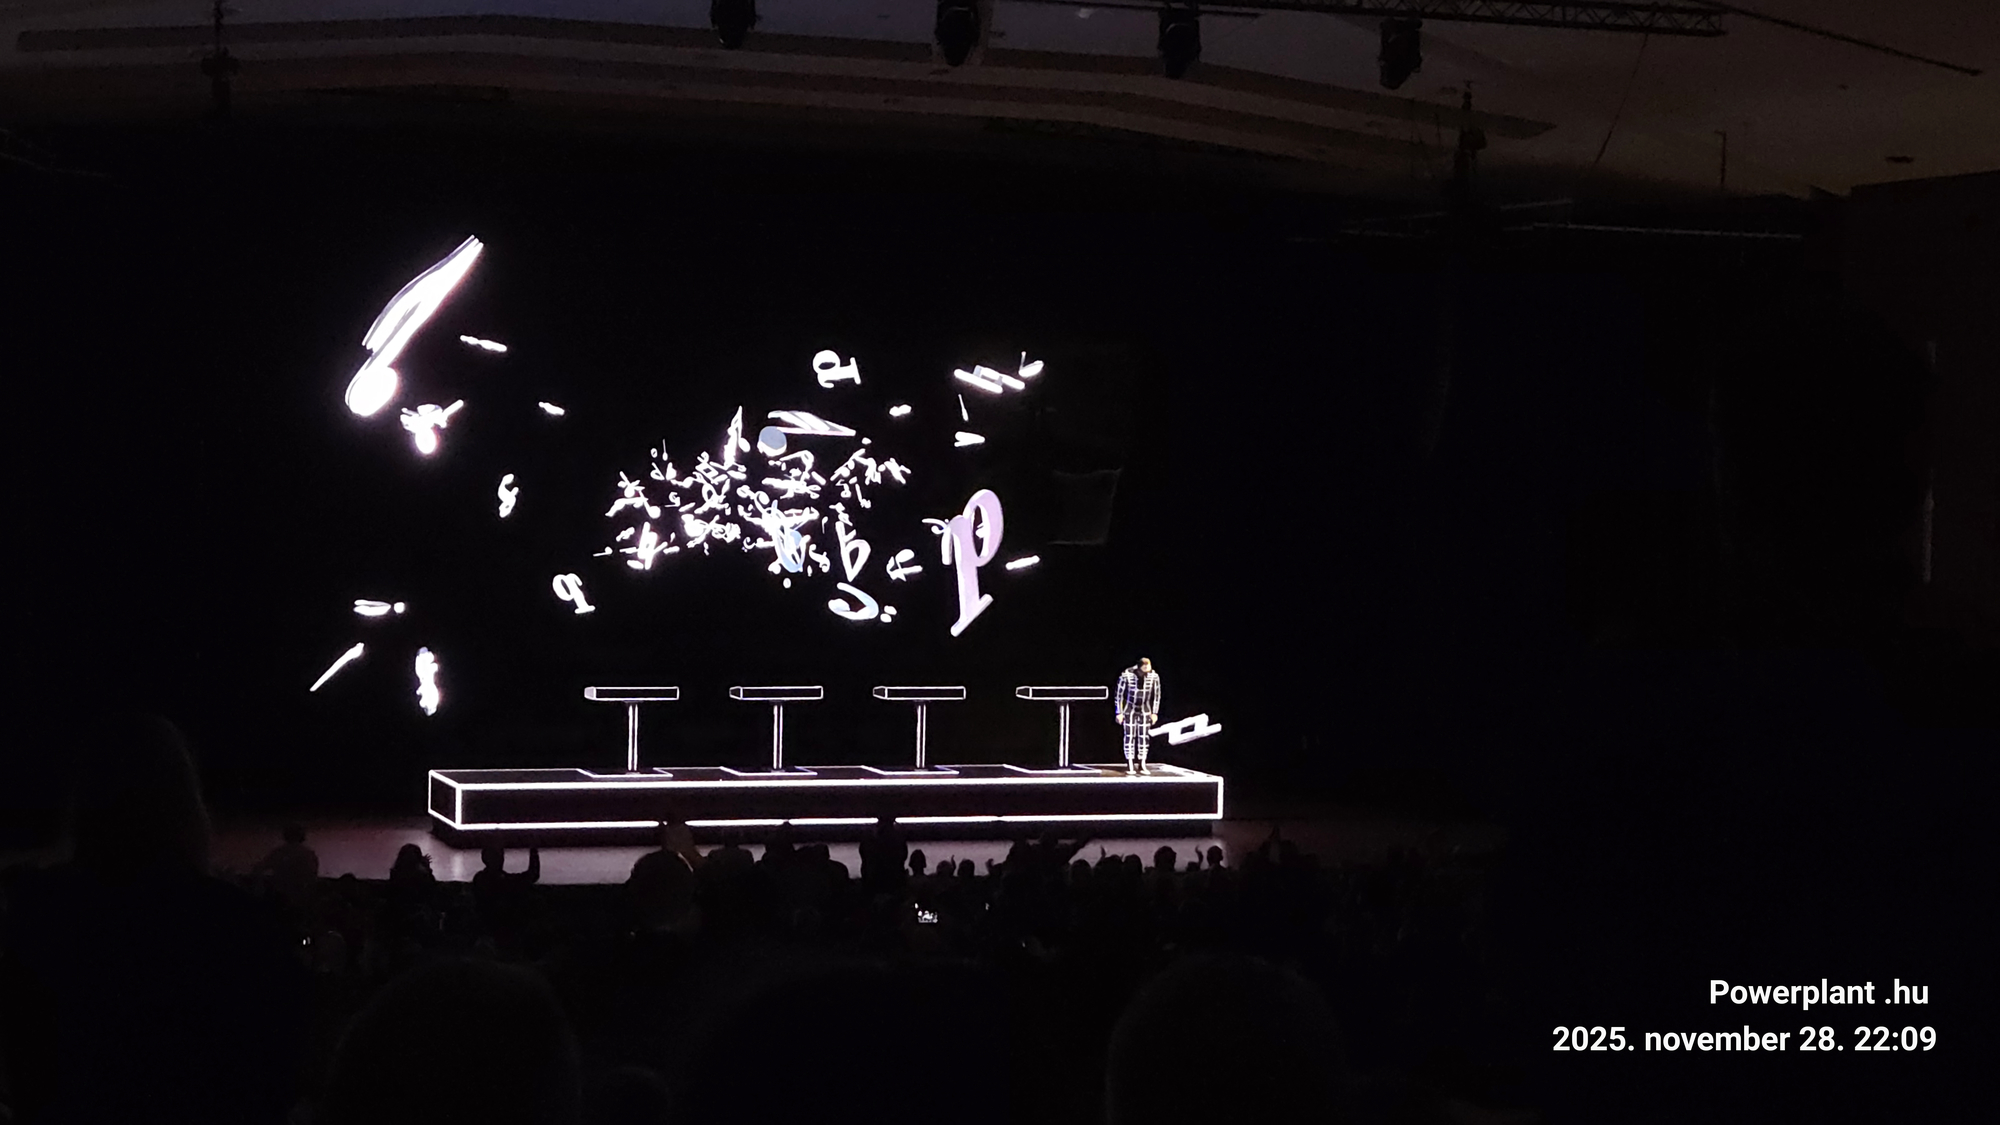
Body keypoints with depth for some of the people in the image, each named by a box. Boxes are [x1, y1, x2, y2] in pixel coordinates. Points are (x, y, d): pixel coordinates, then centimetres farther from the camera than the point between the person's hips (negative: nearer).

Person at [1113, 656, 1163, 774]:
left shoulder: (1154, 676, -12)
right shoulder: (1126, 675, -20)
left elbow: (1156, 695, 1)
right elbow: (1119, 694, -10)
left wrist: (1154, 713, 2)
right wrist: (1119, 712, -8)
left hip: (1145, 711, 2)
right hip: (1129, 710, -2)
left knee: (1144, 737, 0)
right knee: (1130, 736, -4)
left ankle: (1141, 765, 5)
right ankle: (1130, 765, -1)